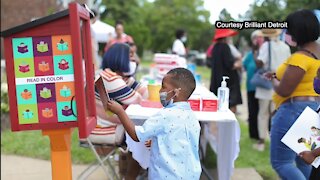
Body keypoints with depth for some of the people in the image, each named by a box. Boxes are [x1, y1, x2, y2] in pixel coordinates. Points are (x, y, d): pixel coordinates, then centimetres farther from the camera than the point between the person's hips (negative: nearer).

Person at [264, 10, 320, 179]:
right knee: (304, 161, 20)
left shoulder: (300, 57, -21)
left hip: (294, 110, -10)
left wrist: (274, 80, 0)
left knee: (281, 163, -3)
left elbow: (283, 91, -20)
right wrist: (280, 75, 11)